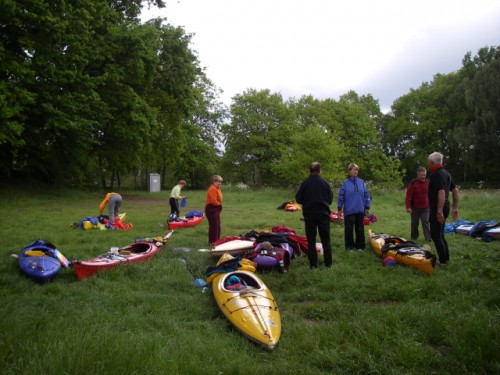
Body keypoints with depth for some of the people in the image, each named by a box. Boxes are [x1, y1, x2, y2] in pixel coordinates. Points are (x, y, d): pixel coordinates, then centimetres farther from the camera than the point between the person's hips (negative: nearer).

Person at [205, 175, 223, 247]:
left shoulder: (218, 189, 15)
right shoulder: (212, 189, -18)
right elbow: (213, 201, -25)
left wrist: (219, 205, 4)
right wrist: (220, 204, -11)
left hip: (216, 209, 11)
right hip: (211, 209, -11)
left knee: (217, 226, 15)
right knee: (214, 225, -10)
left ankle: (217, 240, 24)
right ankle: (212, 242, -5)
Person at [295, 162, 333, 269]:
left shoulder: (305, 183, -8)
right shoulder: (325, 183, -4)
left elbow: (298, 199, -4)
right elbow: (330, 199, 2)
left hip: (309, 214, -1)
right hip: (323, 214, 1)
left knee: (311, 240, 7)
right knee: (326, 239, 11)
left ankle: (313, 264, 6)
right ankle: (328, 263, 14)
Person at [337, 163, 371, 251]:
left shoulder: (361, 182, 1)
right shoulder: (345, 183, -6)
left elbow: (366, 195, 6)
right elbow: (341, 196, -3)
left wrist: (367, 208, 6)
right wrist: (339, 209, -2)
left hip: (360, 211, 3)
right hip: (349, 211, -2)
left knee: (360, 229, 11)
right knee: (349, 229, 6)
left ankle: (360, 246, 23)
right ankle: (349, 246, 19)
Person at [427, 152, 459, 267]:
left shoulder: (436, 174, -17)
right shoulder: (446, 173, 14)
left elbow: (442, 193, -27)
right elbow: (455, 191, 18)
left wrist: (439, 211, -28)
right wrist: (455, 208, 21)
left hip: (437, 208, -10)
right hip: (445, 207, 10)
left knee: (436, 235, -2)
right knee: (440, 235, 18)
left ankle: (443, 261, 1)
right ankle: (446, 258, 24)